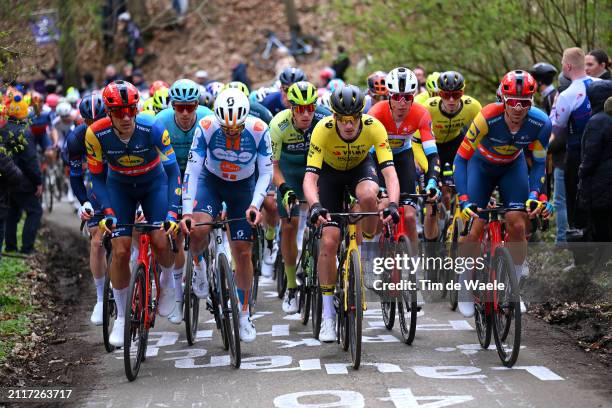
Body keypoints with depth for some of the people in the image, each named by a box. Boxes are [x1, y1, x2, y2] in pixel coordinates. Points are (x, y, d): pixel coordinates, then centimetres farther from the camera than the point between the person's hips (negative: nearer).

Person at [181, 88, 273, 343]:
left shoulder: (259, 130, -27)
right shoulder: (206, 128, -28)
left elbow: (266, 172, -17)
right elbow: (192, 171, -25)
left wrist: (255, 205, -31)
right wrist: (186, 212, -32)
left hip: (243, 187, 1)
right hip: (211, 181, 0)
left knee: (243, 252, -1)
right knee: (199, 229, -30)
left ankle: (244, 314, 14)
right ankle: (199, 264, 6)